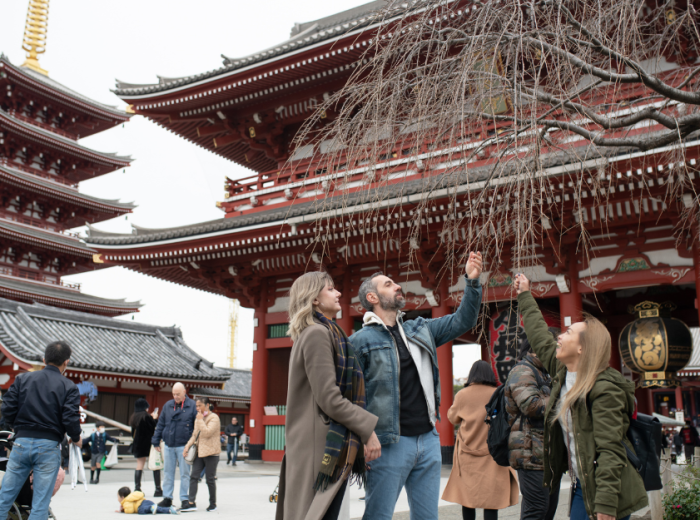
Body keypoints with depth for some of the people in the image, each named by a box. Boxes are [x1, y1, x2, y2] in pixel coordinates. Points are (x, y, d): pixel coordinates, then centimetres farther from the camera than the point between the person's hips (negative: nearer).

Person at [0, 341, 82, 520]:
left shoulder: (22, 379, 7)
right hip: (49, 446, -2)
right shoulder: (69, 387, -2)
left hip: (21, 442, 3)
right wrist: (77, 439, 10)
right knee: (40, 505, 4)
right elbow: (71, 419, -10)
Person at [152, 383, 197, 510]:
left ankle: (185, 499, 10)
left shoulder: (192, 406, -2)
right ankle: (167, 498, 18)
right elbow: (160, 424, 13)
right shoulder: (168, 405, 9)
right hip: (169, 446, 4)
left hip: (183, 446, -4)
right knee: (168, 473, 9)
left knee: (185, 473, 2)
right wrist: (156, 441, 9)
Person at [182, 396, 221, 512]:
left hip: (211, 453, -7)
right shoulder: (198, 418, 16)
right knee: (194, 476, -3)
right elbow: (195, 435, 19)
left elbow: (207, 433, -21)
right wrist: (188, 446, 5)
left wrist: (200, 420, -16)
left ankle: (213, 503, 15)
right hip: (199, 452, 7)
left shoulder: (214, 418, -9)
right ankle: (191, 503, -2)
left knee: (210, 479, 2)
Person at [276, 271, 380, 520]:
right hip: (323, 446, -10)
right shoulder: (318, 334, -12)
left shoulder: (312, 334, 18)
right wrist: (368, 428, -12)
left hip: (312, 442, 10)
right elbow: (329, 399, -19)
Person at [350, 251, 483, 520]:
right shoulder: (360, 341, -7)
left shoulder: (420, 330, 13)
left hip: (428, 440, 6)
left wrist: (472, 280, 4)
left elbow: (462, 321, 16)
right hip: (390, 444, -6)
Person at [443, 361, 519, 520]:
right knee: (491, 497, 1)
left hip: (467, 454, 1)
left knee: (467, 494, 10)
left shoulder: (462, 394, -3)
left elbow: (453, 418, 11)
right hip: (492, 454, -1)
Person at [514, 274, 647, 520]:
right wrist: (525, 296, 29)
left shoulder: (604, 389, -18)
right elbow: (540, 337, 20)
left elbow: (611, 451, -22)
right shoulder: (563, 373, 6)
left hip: (604, 493, -8)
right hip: (581, 488, 8)